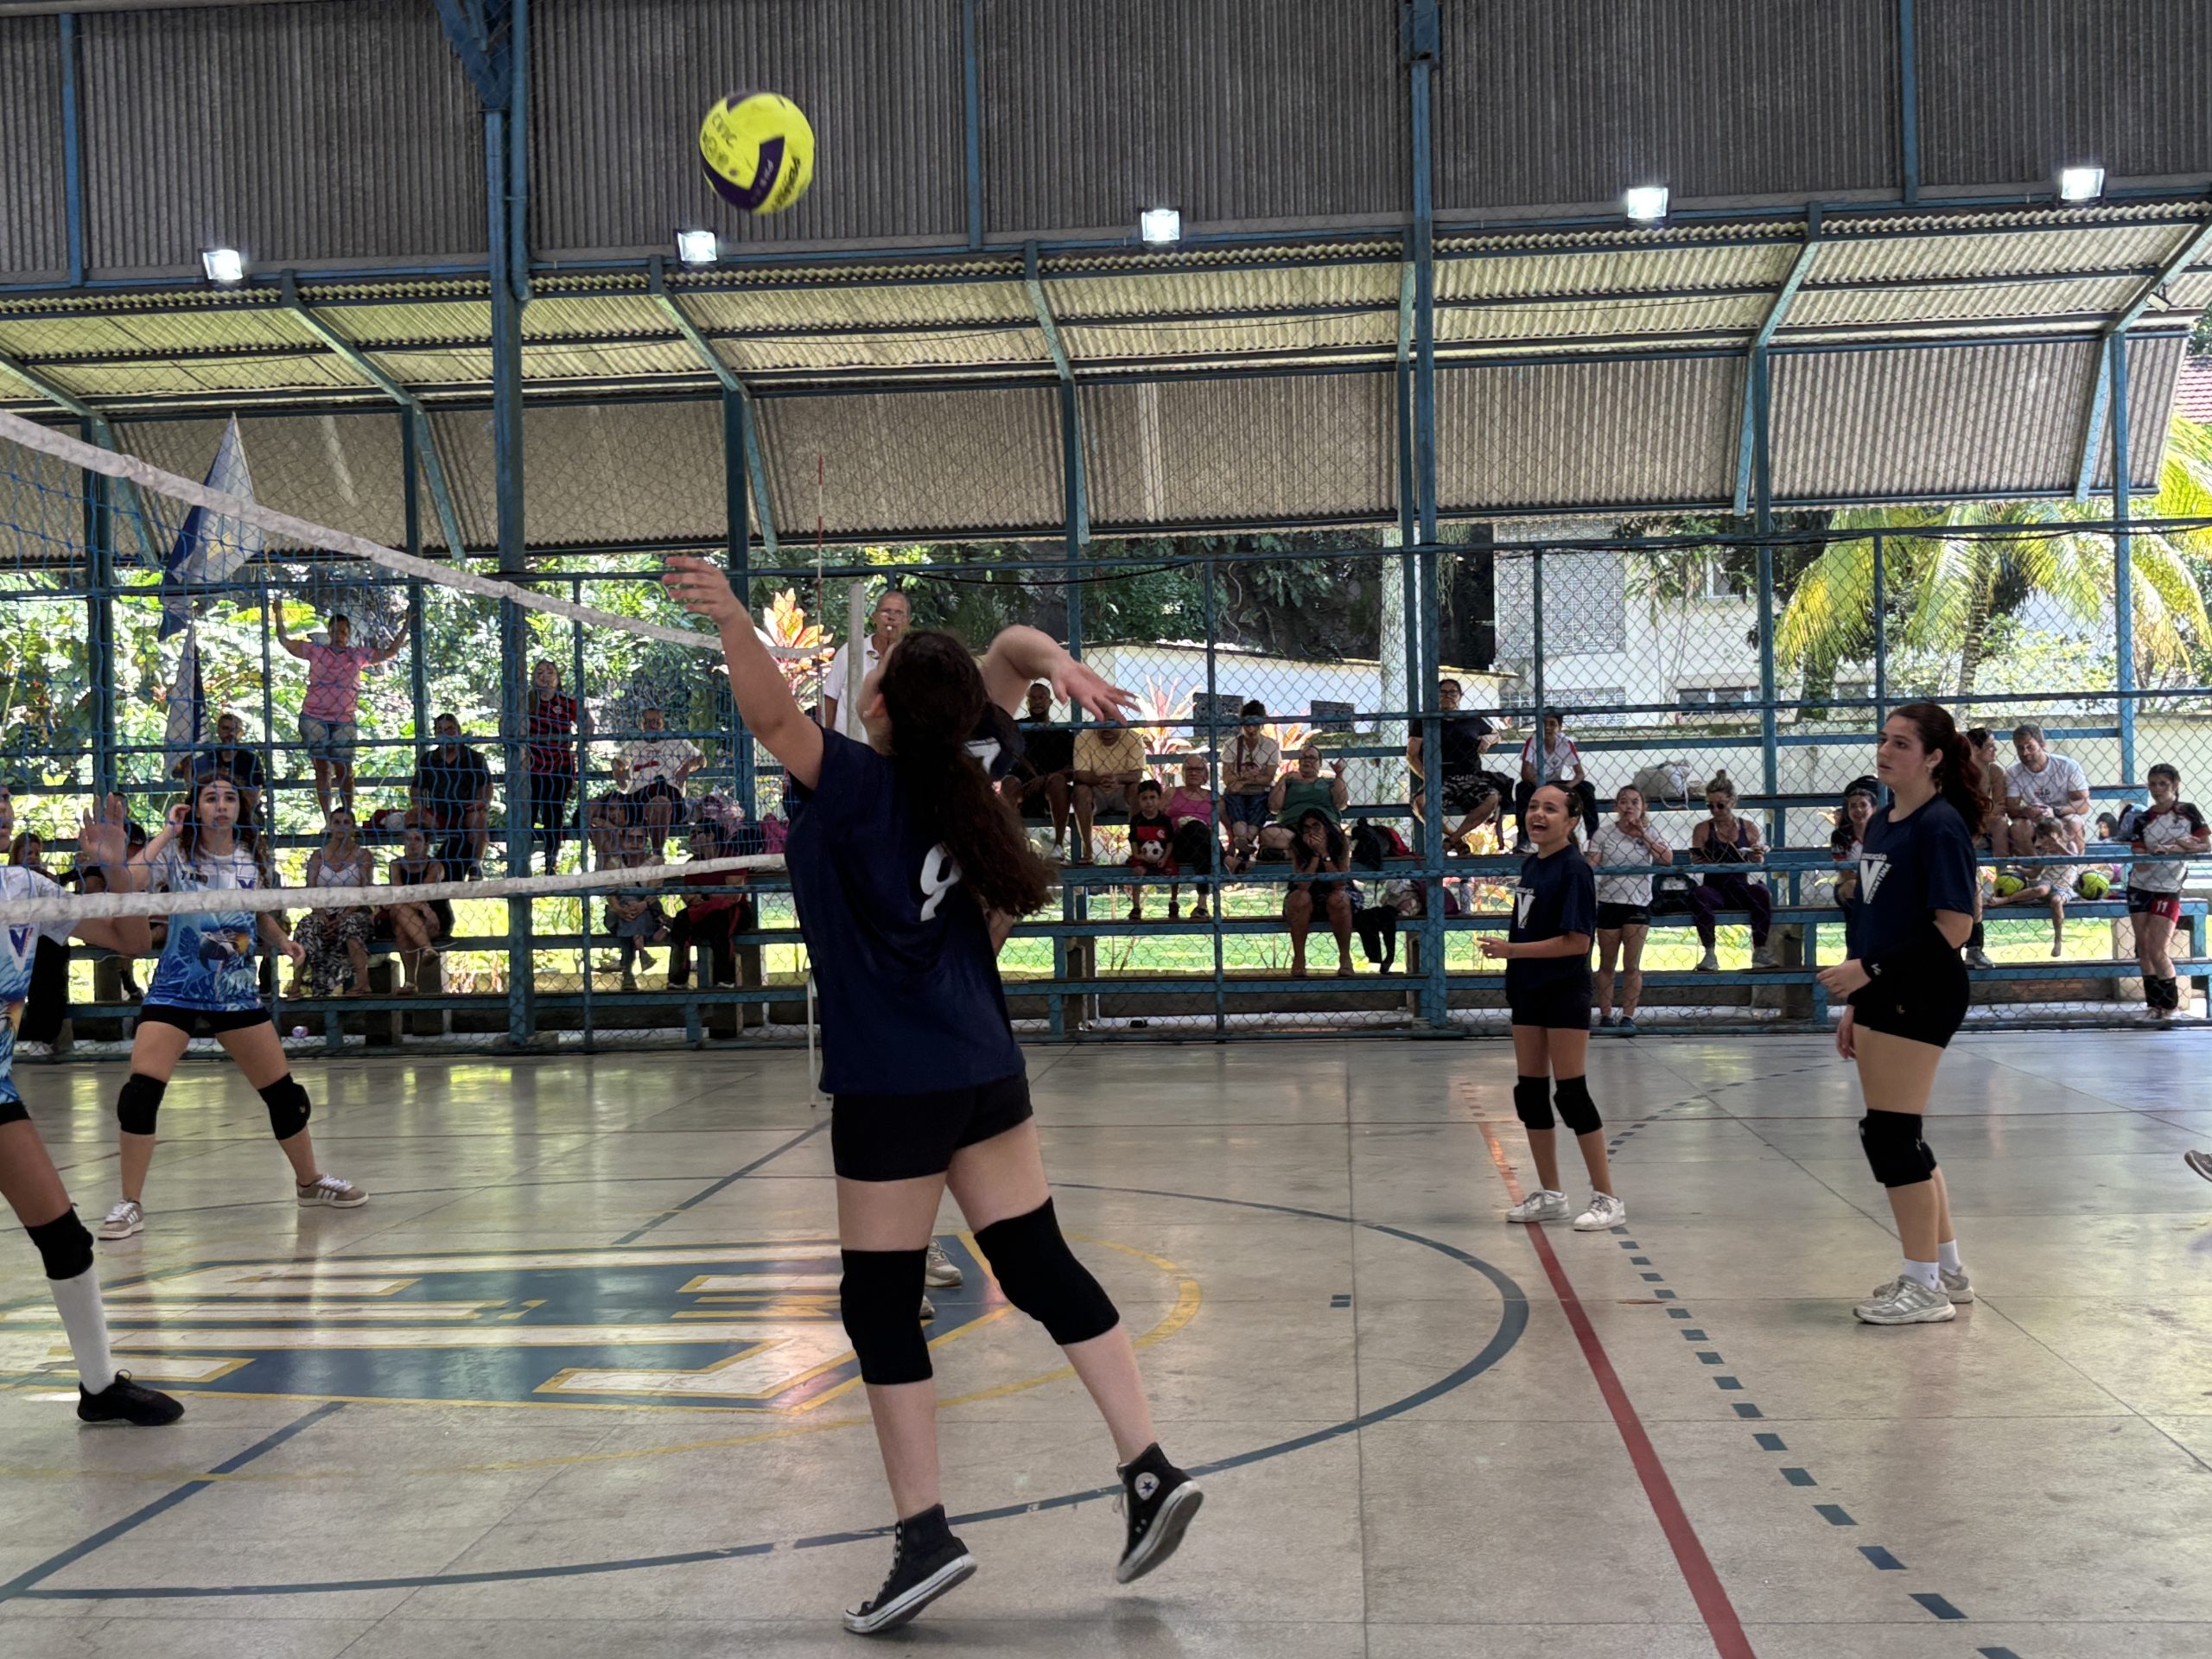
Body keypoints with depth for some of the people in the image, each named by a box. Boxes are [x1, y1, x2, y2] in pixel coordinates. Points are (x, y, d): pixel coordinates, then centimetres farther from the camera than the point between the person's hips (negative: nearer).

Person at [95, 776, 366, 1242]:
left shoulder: (250, 857, 2)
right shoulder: (176, 855, -9)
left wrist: (282, 939, 2)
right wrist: (166, 832, -22)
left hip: (237, 992, 3)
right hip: (176, 990, -3)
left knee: (283, 1092, 7)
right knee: (141, 1090, -17)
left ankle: (311, 1180, 28)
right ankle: (129, 1204, -4)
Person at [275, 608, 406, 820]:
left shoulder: (358, 654, 10)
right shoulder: (316, 651, 8)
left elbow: (391, 651, 11)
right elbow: (285, 641, 8)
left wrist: (405, 625, 6)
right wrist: (279, 614, 0)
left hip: (344, 721, 0)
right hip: (314, 718, 0)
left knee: (344, 770, -1)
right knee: (322, 769, 1)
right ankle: (328, 820, 3)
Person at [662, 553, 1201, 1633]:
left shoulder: (857, 784, -15)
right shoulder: (951, 774, 2)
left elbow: (771, 717, -31)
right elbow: (1009, 648, 11)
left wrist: (732, 620, -45)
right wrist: (1052, 660, -10)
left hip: (890, 1090, -7)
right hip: (984, 1069, 7)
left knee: (880, 1306, 4)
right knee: (1041, 1266, 12)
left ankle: (925, 1536, 4)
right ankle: (1151, 1471, 10)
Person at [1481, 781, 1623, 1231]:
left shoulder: (1574, 870, -15)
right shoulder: (1529, 864, 9)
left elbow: (1577, 941, -20)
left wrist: (1511, 950, -20)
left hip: (1564, 992, -8)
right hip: (1528, 990, 8)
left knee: (1570, 1093, -6)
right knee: (1530, 1092, 10)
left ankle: (1607, 1198, 4)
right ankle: (1550, 1195, 21)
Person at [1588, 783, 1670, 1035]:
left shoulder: (1649, 831, 5)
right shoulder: (1604, 833, 1)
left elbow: (1668, 859, -9)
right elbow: (1591, 864, -5)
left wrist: (1643, 834, -11)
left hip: (1639, 904, 0)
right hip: (1609, 903, 0)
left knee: (1632, 965, -2)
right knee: (1607, 965, 5)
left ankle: (1628, 1017, 2)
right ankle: (1605, 1016, 11)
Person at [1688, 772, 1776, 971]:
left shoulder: (1748, 828, 9)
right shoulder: (1703, 830, 6)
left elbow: (1756, 865, 12)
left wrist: (1758, 858, -10)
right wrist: (1697, 862, -19)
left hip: (1740, 889, 1)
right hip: (1714, 889, -1)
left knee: (1761, 893, -32)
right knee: (1699, 894, -35)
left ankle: (1760, 952, -19)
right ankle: (1710, 954, -28)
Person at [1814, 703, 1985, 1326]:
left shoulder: (1940, 826, -13)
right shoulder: (1881, 823, 13)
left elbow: (1954, 927, -18)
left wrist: (1870, 969, -19)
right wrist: (1855, 1005, 16)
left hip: (1921, 995, -9)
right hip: (1882, 996, 9)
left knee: (1891, 1135, -6)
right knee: (1898, 1138, 13)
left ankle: (1924, 1287, 4)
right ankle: (1947, 1269, 25)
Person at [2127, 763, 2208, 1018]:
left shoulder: (2188, 811, -4)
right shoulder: (2142, 820, -2)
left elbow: (2206, 846, -10)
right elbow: (2141, 863, -10)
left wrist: (2167, 849, -18)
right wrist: (2180, 846, -19)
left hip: (2168, 890, -3)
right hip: (2140, 887, 3)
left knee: (2157, 950, -10)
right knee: (2144, 947, 4)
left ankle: (2172, 1004, 3)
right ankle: (2154, 1004, 13)